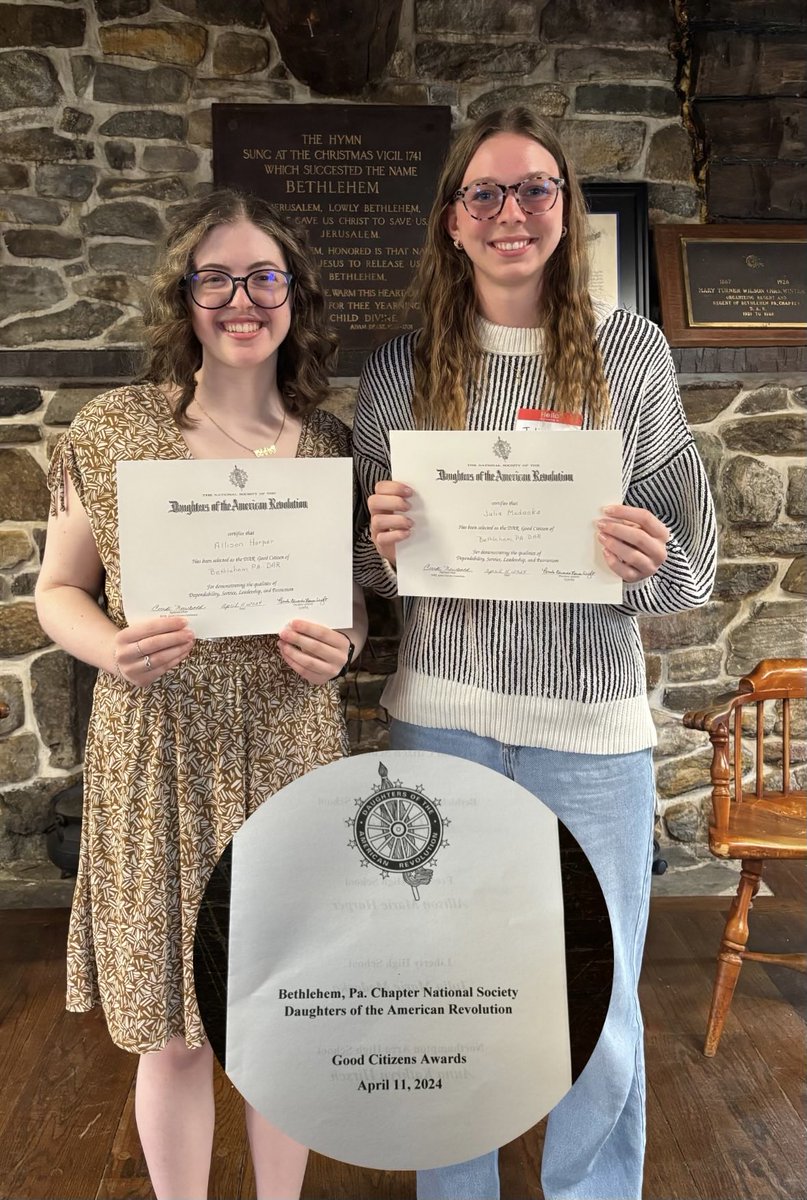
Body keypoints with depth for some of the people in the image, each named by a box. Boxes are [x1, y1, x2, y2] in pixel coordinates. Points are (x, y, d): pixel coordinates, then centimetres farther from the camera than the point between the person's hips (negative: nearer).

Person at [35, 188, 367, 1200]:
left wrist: (341, 641, -10)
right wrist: (112, 648, -17)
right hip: (158, 757, -1)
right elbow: (58, 590, 3)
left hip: (289, 752, 2)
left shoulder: (330, 443, 2)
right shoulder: (112, 429, -3)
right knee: (174, 1032, 12)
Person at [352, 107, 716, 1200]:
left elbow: (694, 567, 2)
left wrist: (649, 563, -19)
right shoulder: (402, 367, 4)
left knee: (603, 1020, 10)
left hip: (593, 724, -1)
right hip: (441, 713, 1)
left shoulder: (632, 351, 0)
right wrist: (384, 544, -13)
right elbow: (366, 568, 9)